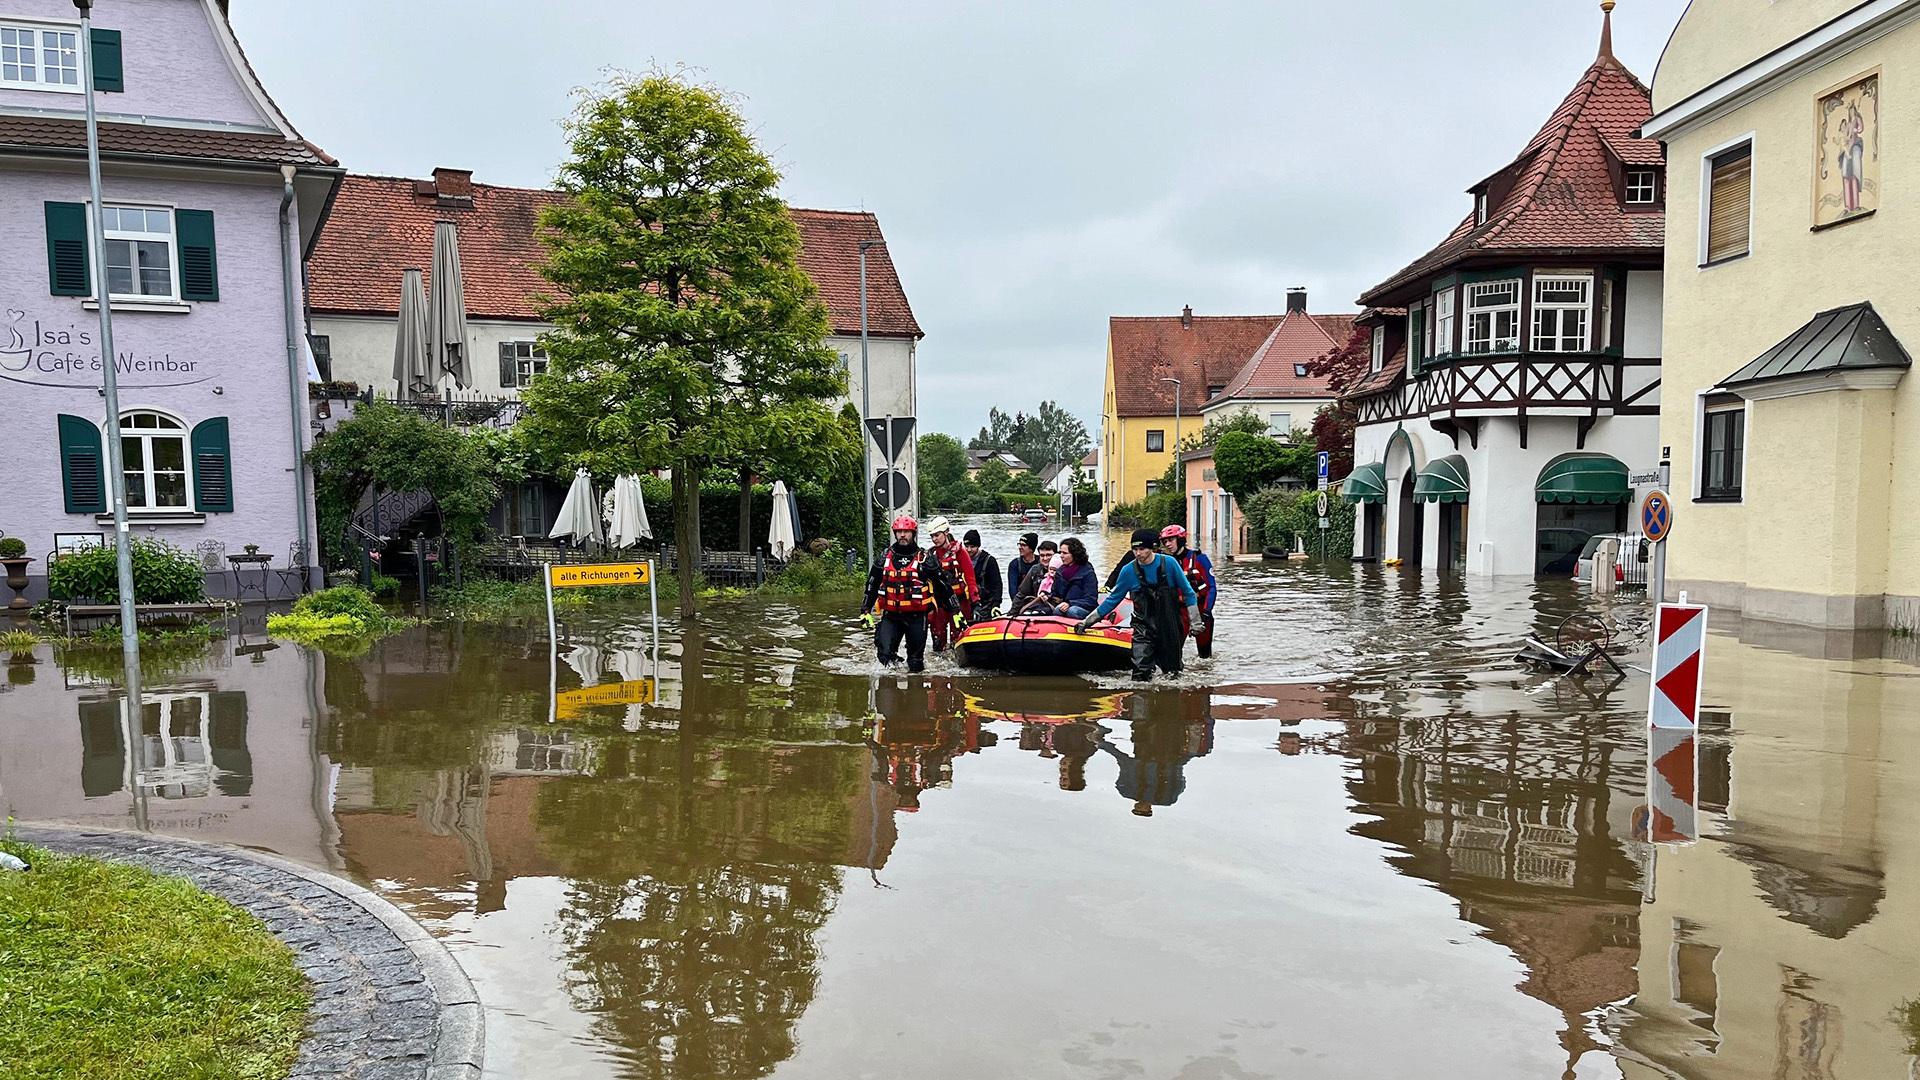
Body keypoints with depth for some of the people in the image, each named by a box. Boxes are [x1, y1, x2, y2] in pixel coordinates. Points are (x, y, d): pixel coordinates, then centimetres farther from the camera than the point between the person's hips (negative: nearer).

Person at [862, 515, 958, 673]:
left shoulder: (925, 558, -1)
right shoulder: (884, 557, 7)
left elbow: (942, 585, 3)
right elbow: (872, 585, 17)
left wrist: (955, 609, 2)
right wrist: (866, 610, 18)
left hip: (917, 616, -2)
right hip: (890, 615, 2)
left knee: (916, 663, 3)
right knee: (885, 653, -13)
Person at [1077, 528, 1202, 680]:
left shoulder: (1169, 563, -7)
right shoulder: (1128, 570, -4)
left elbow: (1187, 592, 2)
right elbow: (1113, 599, 6)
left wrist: (1195, 621, -1)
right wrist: (1088, 620, 5)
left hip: (1170, 624, 0)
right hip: (1144, 625, 0)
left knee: (1172, 669, 9)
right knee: (1140, 673, -14)